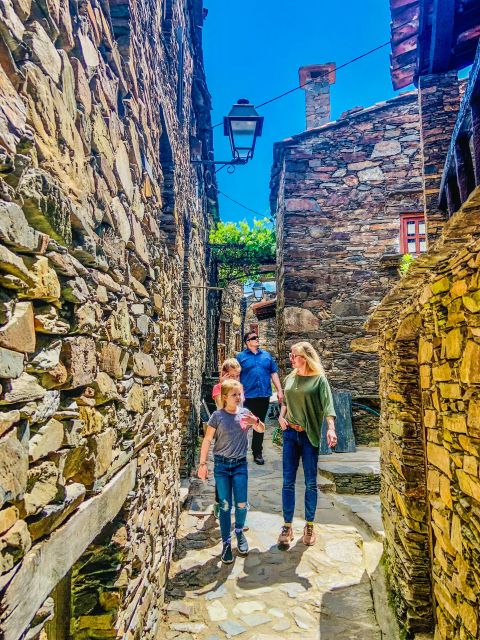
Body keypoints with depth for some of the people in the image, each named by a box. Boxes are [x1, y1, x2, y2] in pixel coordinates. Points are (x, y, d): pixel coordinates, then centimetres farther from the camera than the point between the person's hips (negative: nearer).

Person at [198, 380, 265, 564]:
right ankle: (226, 542, 21)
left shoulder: (244, 413, -2)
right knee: (225, 505, 5)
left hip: (240, 465, 2)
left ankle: (239, 532, 34)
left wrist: (255, 421, -18)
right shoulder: (217, 415, -9)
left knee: (241, 504, 5)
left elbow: (262, 430, 5)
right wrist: (203, 464, -6)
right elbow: (207, 440, -5)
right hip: (221, 465, -2)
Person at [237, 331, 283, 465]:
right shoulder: (241, 356, 0)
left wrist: (279, 391, 4)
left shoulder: (266, 355, 11)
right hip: (248, 397, -3)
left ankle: (257, 453, 24)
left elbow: (274, 373, 11)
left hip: (264, 396, 3)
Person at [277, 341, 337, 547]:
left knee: (311, 482, 8)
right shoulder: (289, 378, 8)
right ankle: (287, 526, 15)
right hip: (290, 433, 4)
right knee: (288, 481, 5)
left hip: (310, 435, -4)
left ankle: (309, 525, 23)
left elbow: (327, 405, -14)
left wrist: (331, 428, -28)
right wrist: (281, 416, 0)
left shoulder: (319, 379, -6)